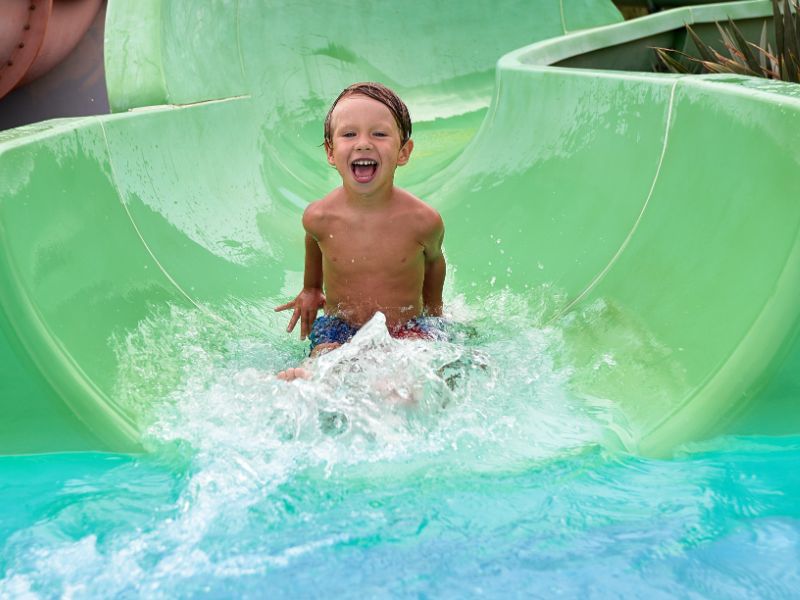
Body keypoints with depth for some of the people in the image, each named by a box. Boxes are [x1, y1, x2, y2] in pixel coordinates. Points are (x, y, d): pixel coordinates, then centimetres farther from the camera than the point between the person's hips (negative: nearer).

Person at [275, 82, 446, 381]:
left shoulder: (422, 220, -16)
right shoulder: (318, 217, -12)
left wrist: (433, 312, 21)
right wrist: (310, 289, 28)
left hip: (408, 331, -1)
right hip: (337, 331, 1)